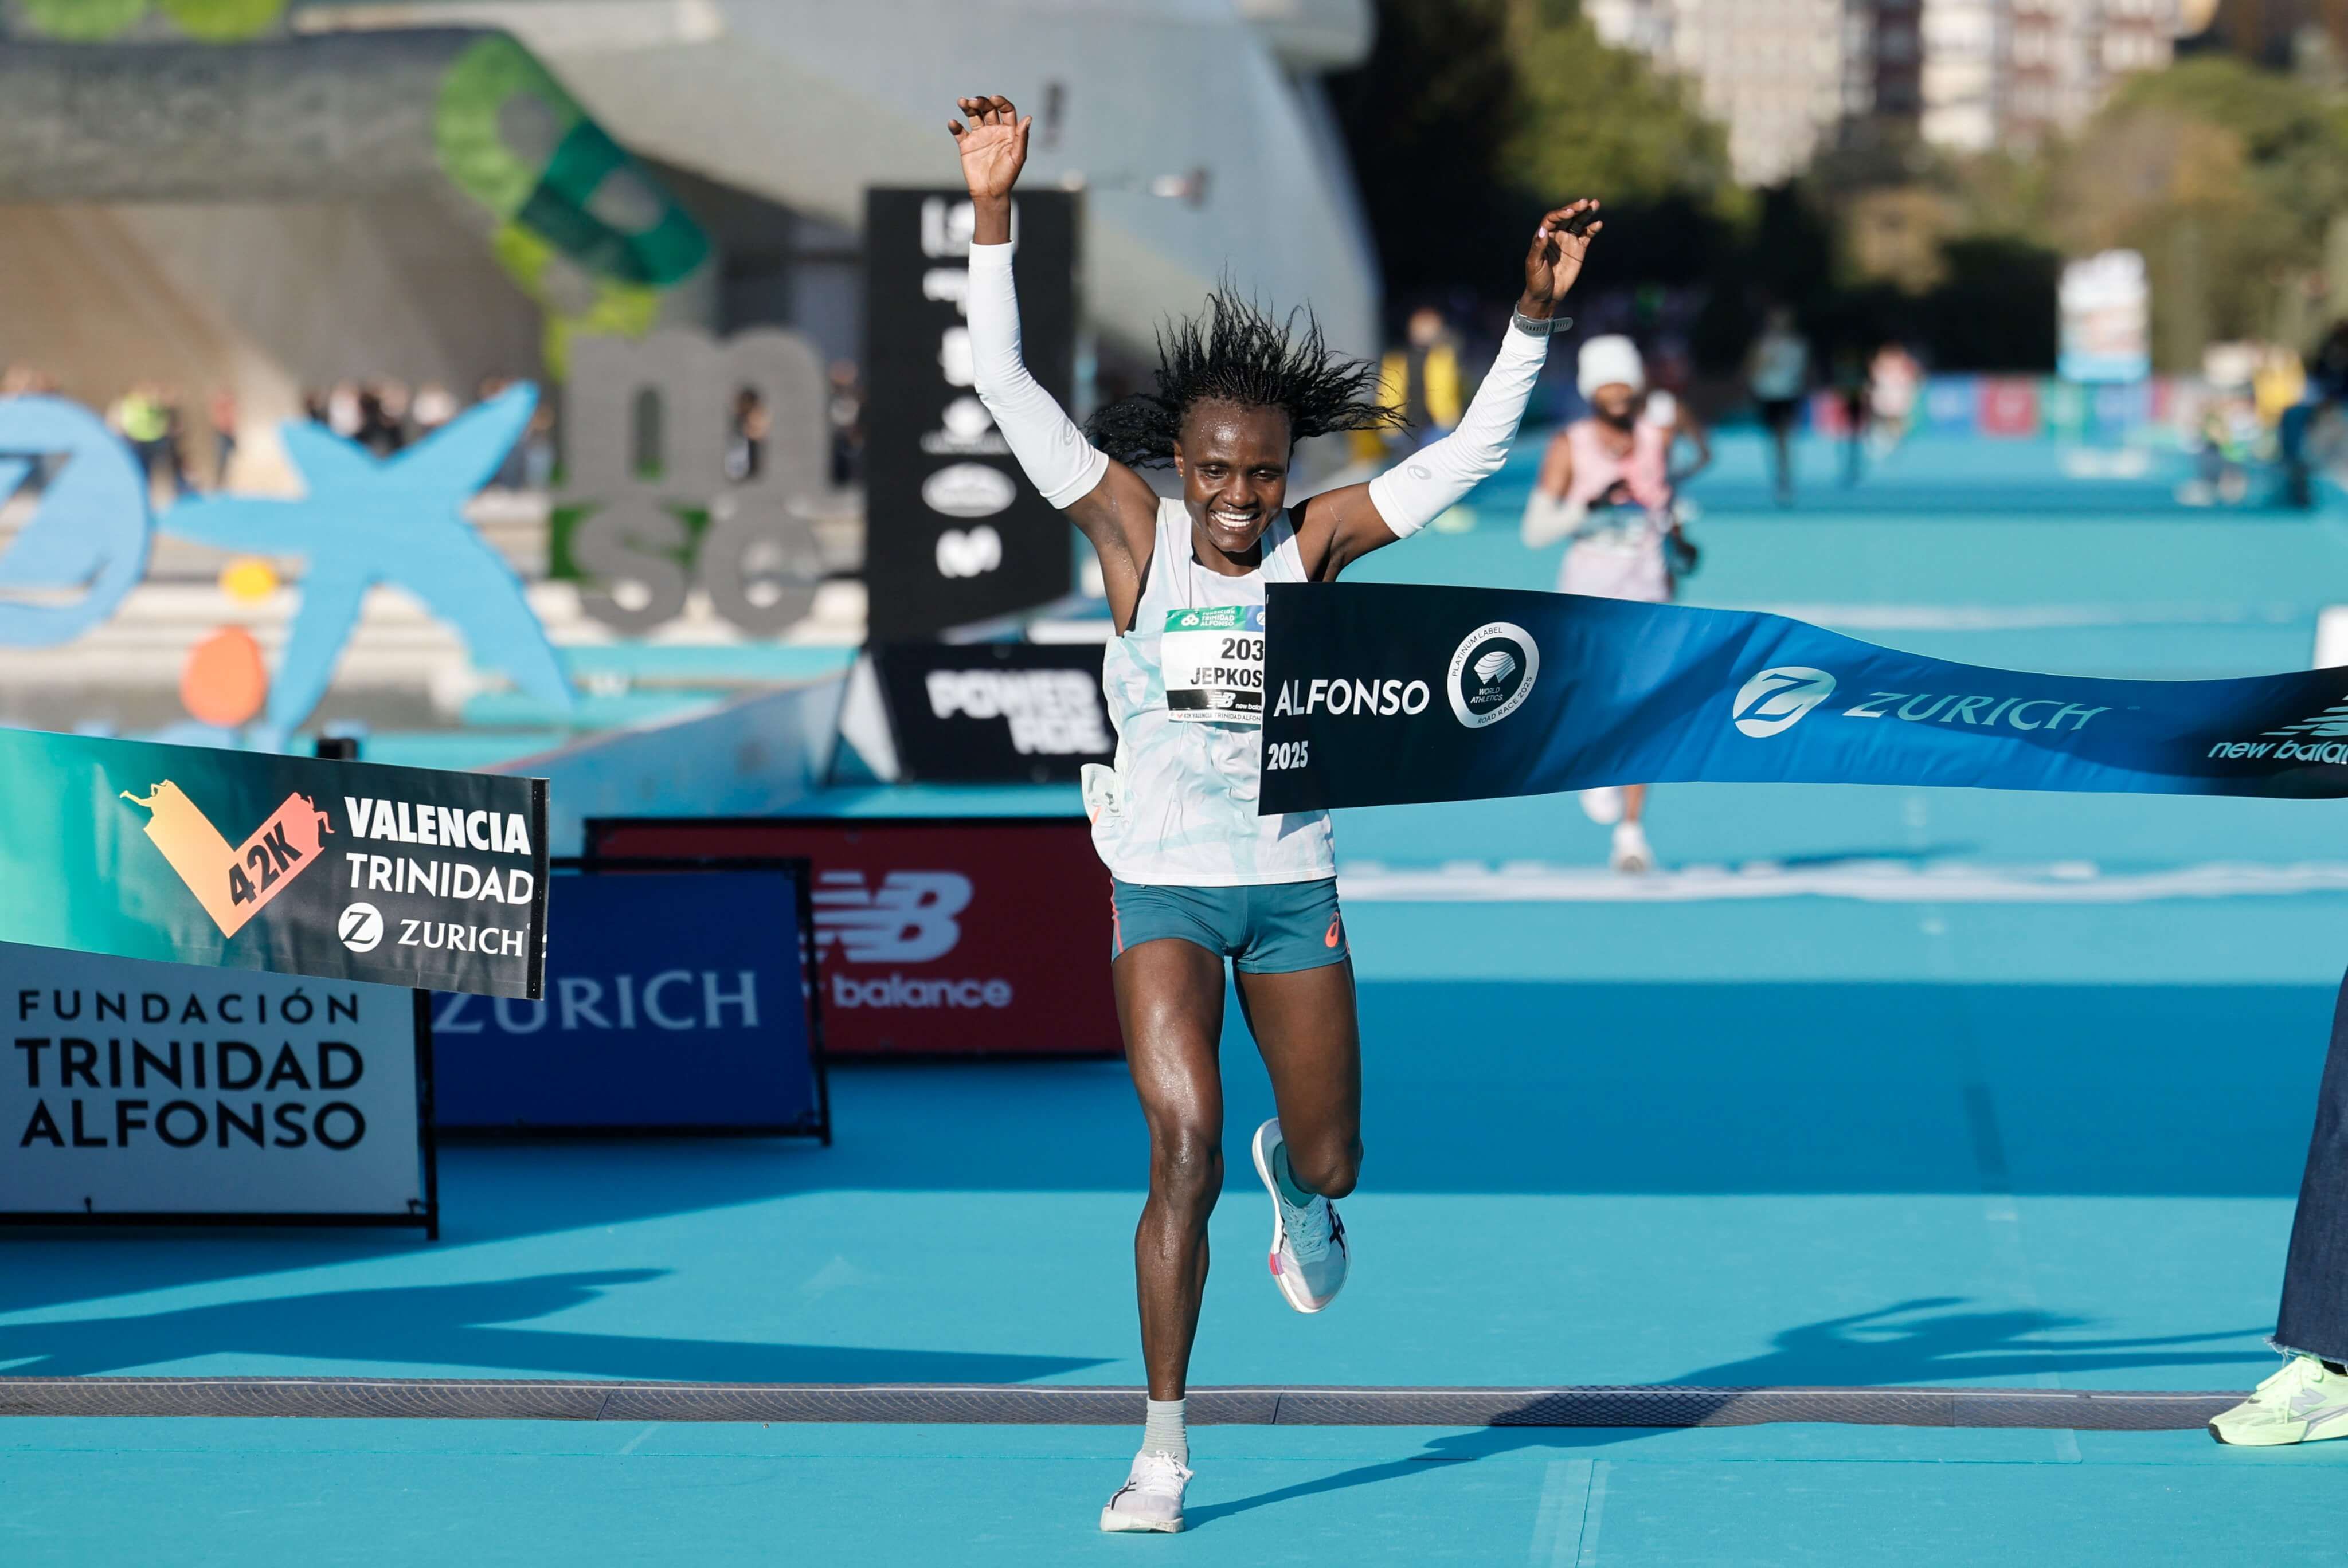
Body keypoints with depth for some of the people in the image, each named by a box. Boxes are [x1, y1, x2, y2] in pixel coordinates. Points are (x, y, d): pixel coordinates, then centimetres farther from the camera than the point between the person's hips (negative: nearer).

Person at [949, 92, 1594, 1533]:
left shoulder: (1313, 544, -5)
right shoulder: (1135, 529, -8)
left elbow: (1470, 453, -8)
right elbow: (1007, 389, -16)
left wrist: (1536, 316, -19)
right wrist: (993, 217, -25)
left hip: (1294, 888, 2)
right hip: (1164, 888, -2)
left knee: (1331, 1163, 10)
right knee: (1185, 1147, -16)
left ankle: (1296, 1192, 52)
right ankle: (1165, 1452, -9)